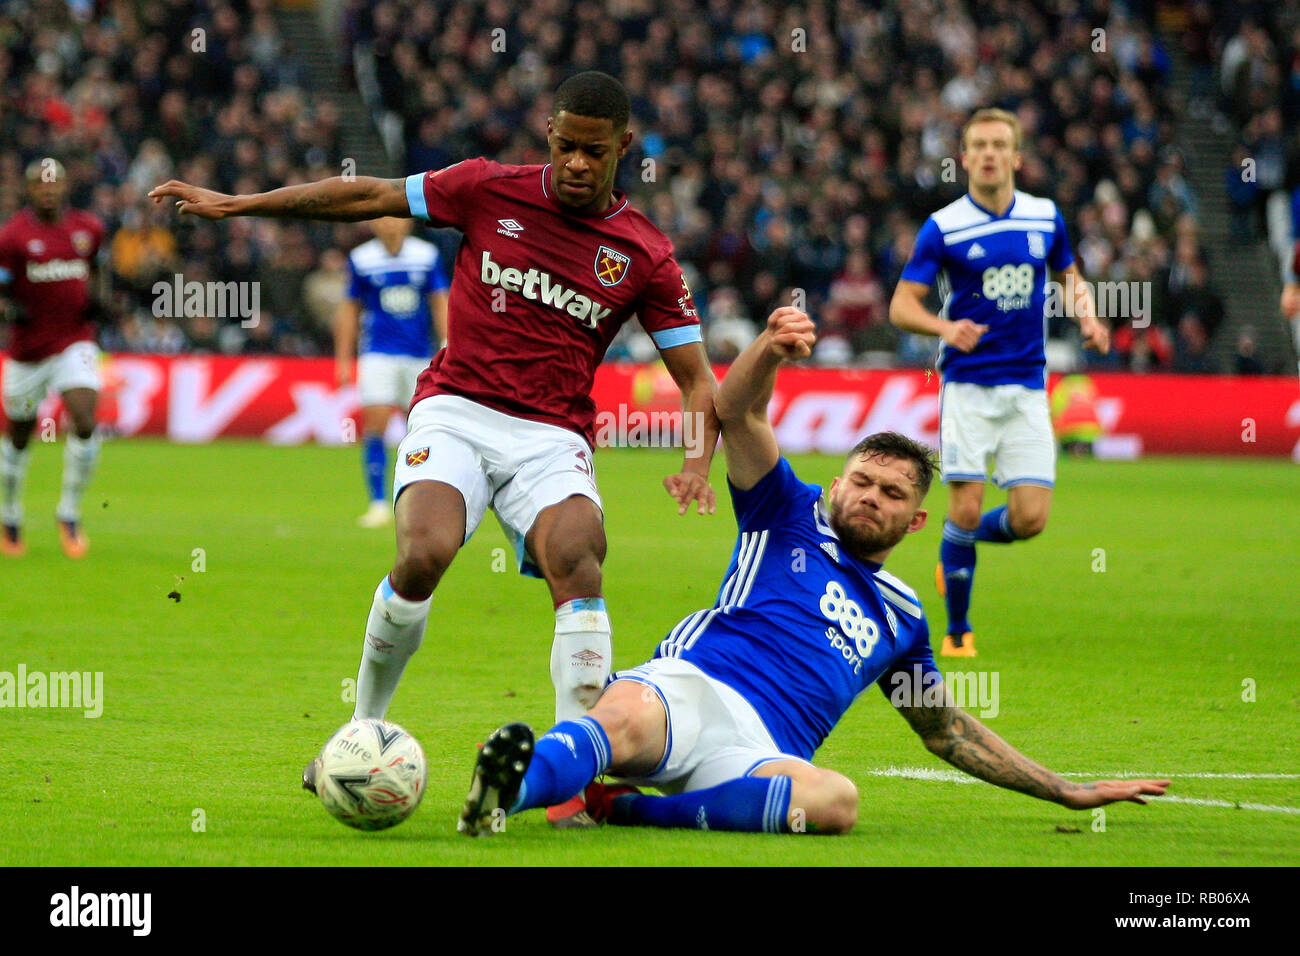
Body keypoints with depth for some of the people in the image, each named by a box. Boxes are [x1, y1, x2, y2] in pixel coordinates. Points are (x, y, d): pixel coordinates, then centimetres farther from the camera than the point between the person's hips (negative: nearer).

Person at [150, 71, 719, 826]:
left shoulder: (646, 256, 3)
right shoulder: (489, 191, 3)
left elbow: (695, 376, 5)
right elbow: (369, 197, 9)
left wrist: (698, 463, -15)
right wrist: (233, 204, 9)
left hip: (552, 437, 0)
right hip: (457, 411, 0)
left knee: (577, 561, -29)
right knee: (425, 553, -27)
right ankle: (364, 728, -2)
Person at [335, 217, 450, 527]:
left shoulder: (427, 255, 5)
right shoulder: (361, 259, 2)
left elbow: (440, 303, 8)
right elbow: (349, 310, 9)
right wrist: (343, 359, 7)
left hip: (420, 356, 2)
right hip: (378, 353, -2)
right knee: (375, 424, -12)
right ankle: (378, 504, -9)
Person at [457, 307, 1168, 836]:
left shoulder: (901, 617, 33)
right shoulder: (792, 517, 23)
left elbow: (947, 729, 43)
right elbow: (738, 415, 7)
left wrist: (1068, 793, 40)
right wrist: (770, 352, -16)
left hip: (760, 751, 2)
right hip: (691, 684, -2)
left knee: (837, 800, -37)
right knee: (626, 720, -40)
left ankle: (628, 807, -40)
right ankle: (510, 788, -67)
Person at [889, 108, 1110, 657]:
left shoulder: (1045, 218, 6)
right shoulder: (943, 228, -5)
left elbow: (1067, 275, 23)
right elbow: (901, 305, -5)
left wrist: (1086, 316, 2)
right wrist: (946, 327, -25)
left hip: (1027, 387, 3)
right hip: (967, 384, -3)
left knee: (1029, 519, -5)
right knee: (965, 511, -10)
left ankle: (955, 550, 28)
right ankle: (957, 633, 7)